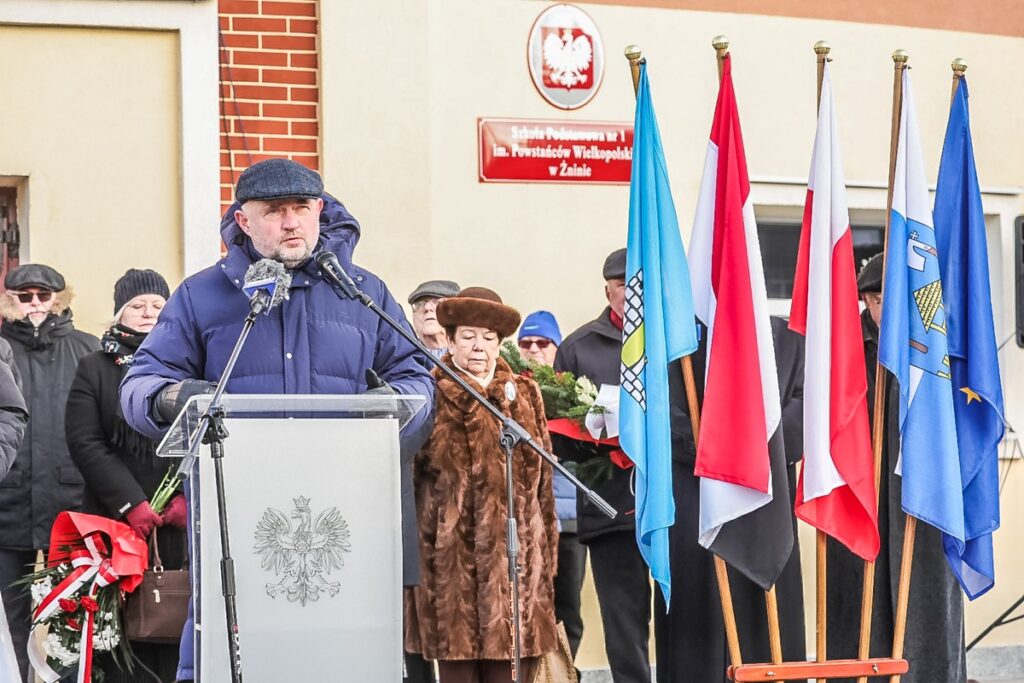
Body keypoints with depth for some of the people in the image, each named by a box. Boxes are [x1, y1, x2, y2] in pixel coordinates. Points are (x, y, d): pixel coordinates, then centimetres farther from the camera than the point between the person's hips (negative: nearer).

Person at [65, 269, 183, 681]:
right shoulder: (95, 369, 12)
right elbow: (85, 443, 1)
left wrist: (190, 497, -11)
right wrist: (131, 504, -10)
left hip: (184, 523, 0)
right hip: (116, 522, 0)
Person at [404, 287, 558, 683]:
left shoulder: (523, 395, 13)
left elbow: (541, 477, 14)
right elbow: (406, 475, 2)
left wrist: (545, 556, 11)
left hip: (512, 558, 2)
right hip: (451, 558, -2)